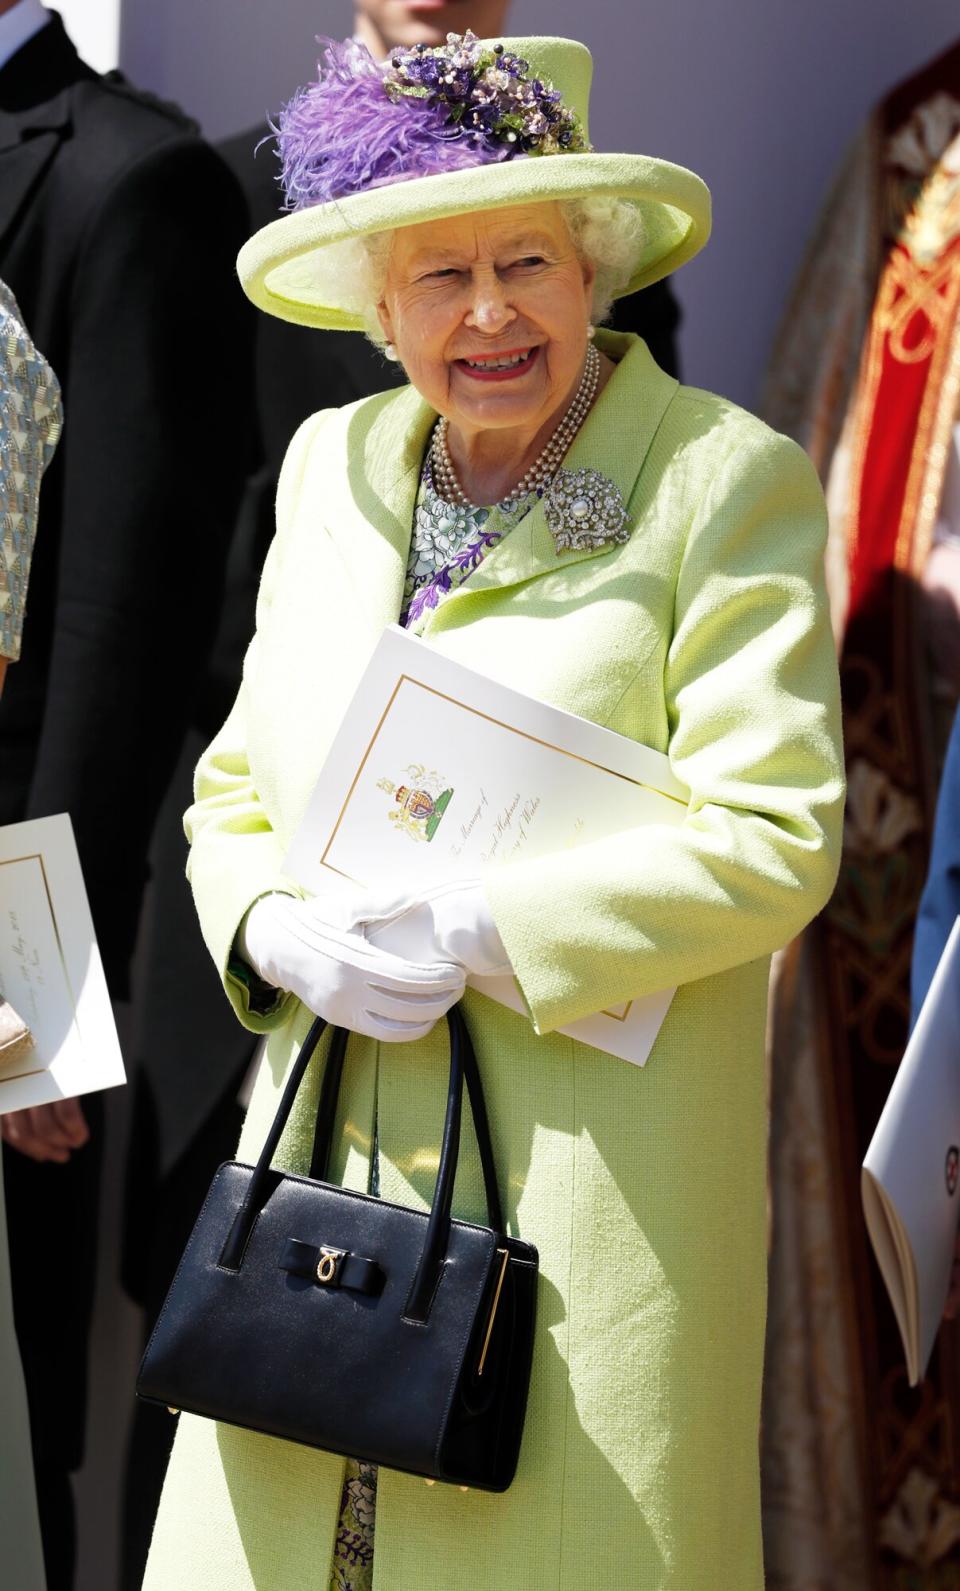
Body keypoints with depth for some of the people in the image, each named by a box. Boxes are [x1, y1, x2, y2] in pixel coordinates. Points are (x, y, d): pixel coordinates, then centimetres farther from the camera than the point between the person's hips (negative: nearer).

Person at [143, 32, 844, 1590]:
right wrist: (281, 934, -5)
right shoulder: (332, 468, 12)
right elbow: (235, 788, 16)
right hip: (323, 1159, 5)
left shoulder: (728, 481, -5)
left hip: (593, 1165, -5)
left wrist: (474, 934, -17)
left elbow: (773, 838, -12)